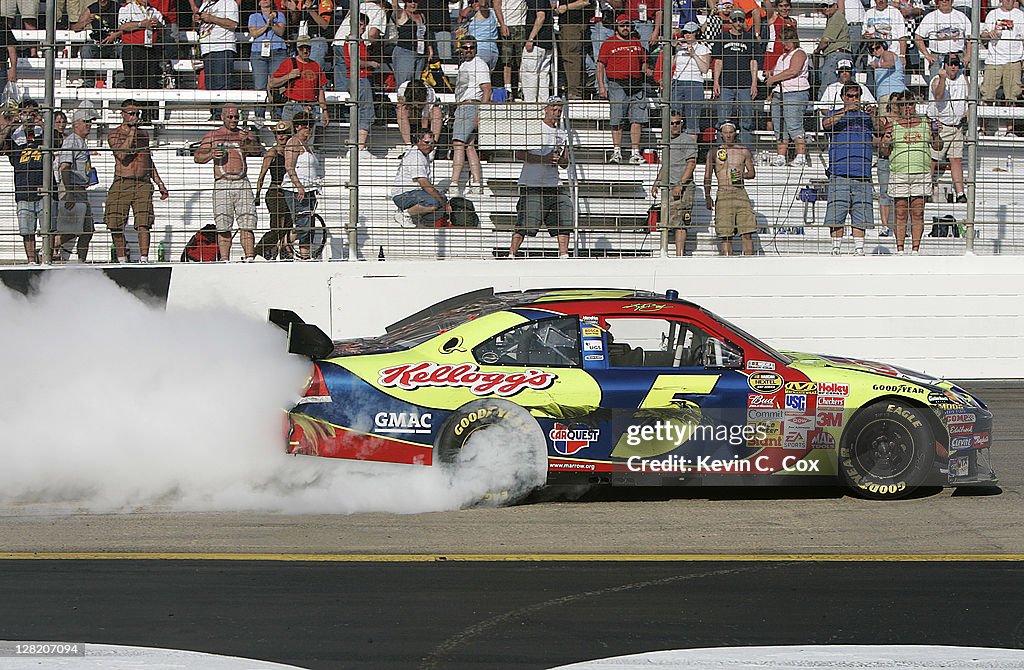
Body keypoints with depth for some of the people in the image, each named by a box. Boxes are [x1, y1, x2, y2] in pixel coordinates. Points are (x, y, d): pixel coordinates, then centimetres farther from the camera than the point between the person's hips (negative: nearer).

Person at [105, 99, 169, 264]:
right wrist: (132, 132, -10)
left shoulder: (143, 134, 18)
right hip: (121, 183, -2)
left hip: (143, 184, 2)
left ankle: (144, 259, -13)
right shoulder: (114, 134, 3)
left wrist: (160, 184, 25)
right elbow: (122, 154, -15)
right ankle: (122, 259, 10)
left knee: (143, 224, -11)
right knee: (116, 225, -2)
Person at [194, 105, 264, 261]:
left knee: (247, 224, -6)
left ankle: (249, 257, -7)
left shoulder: (246, 135, 15)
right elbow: (198, 157, 10)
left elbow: (258, 150, -1)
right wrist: (211, 155, -10)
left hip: (242, 184, 1)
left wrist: (249, 142, -22)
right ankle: (224, 259, -4)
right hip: (222, 183, -1)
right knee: (223, 227, -5)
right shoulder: (212, 136, 13)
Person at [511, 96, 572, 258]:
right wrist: (544, 159, -19)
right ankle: (511, 254, -5)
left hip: (555, 184, 6)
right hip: (532, 185, -6)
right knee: (525, 225, -11)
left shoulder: (562, 134, 17)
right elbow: (519, 154, -11)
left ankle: (564, 255, 3)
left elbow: (565, 163, 19)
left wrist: (558, 160, -5)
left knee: (565, 220, -2)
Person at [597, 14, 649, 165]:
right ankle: (616, 152, 4)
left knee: (637, 119, -2)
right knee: (617, 121, -2)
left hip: (637, 85, 3)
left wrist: (648, 72, 5)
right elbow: (600, 65, 2)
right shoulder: (609, 43, 4)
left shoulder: (637, 43, 17)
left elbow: (643, 64, 24)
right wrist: (601, 86, -6)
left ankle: (635, 153, 0)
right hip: (617, 84, -3)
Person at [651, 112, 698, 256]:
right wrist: (657, 183, 20)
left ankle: (679, 254, -15)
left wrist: (680, 184, -19)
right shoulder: (667, 142, 21)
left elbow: (691, 164, -12)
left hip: (683, 188, -8)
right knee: (667, 222, 5)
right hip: (667, 187, 8)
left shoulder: (688, 140, -3)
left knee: (679, 223, -12)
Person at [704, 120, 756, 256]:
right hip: (723, 195, -1)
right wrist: (707, 197, 1)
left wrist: (742, 175, -8)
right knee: (725, 235, -3)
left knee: (747, 233, -6)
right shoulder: (713, 153, 8)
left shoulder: (744, 151, 11)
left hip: (741, 194, 1)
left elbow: (752, 172, 14)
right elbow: (707, 177, 10)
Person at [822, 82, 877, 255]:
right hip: (839, 174, -2)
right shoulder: (835, 115, 13)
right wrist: (846, 110, -19)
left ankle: (859, 250, 5)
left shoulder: (866, 116, 17)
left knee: (860, 216, 1)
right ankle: (836, 250, 0)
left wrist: (874, 115, -15)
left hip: (862, 175, 2)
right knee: (836, 215, -5)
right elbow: (826, 124, -9)